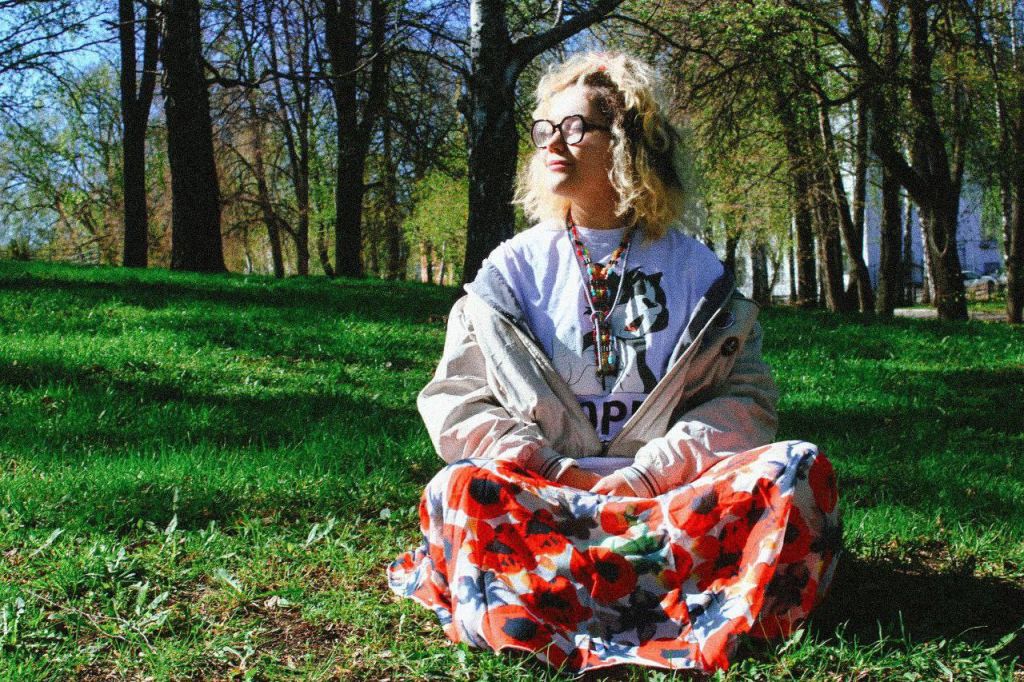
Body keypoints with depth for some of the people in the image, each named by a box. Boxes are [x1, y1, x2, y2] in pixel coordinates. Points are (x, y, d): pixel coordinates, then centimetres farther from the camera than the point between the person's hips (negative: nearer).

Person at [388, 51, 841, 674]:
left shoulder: (695, 269, 11)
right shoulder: (514, 268, 11)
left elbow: (746, 395, 3)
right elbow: (454, 401, 5)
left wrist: (651, 472, -14)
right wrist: (560, 473, -10)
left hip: (674, 489, 1)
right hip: (542, 495, 0)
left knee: (799, 469, -26)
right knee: (460, 491, -31)